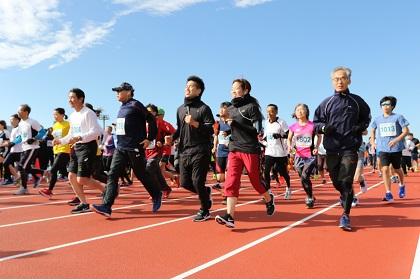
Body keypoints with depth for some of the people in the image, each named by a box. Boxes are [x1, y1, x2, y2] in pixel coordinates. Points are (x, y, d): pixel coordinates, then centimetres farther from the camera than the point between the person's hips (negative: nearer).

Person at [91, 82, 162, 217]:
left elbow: (151, 119, -13)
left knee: (141, 175, 4)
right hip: (120, 147, 8)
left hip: (135, 148, -8)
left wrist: (150, 138, -14)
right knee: (112, 175, -3)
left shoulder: (135, 105, -9)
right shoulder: (122, 107, 16)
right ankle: (106, 206, -5)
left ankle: (156, 195, 26)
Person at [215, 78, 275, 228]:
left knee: (256, 180, 7)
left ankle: (269, 199, 37)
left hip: (250, 149, -5)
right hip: (234, 150, 5)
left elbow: (257, 129, -12)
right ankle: (229, 217, -10)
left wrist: (236, 124, -18)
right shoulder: (230, 108, 15)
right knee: (231, 182, -8)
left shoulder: (251, 106, -5)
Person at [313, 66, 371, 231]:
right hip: (331, 149, 2)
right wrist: (323, 127, -12)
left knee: (346, 181, -11)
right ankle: (345, 195, 45)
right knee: (336, 181, 11)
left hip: (350, 149, -2)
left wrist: (361, 126, -2)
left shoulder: (357, 101, 5)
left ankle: (346, 215, 0)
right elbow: (315, 122, 10)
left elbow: (366, 117, 19)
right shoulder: (326, 103, 5)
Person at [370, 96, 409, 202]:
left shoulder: (398, 117, -4)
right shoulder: (378, 119, 6)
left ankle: (402, 186, 45)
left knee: (397, 169, 15)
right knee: (385, 169, -12)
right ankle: (388, 194, -11)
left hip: (396, 149, -2)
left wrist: (397, 139, -21)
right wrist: (373, 141, 9)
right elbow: (372, 130, 22)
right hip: (383, 149, 2)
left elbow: (406, 131, -7)